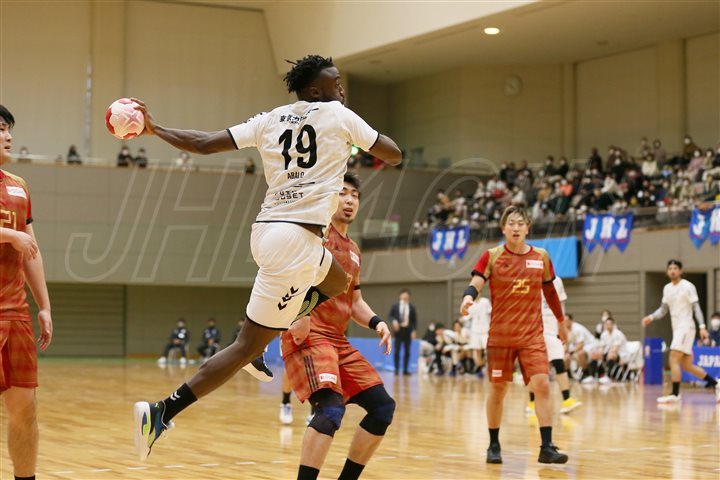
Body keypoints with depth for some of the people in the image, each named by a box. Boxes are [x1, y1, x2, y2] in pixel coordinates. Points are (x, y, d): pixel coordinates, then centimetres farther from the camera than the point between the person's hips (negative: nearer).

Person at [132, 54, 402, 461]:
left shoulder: (270, 120, 14)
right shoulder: (338, 115, 1)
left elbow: (204, 143, 8)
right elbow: (394, 155, 8)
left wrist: (155, 130, 17)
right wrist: (371, 151, 28)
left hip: (268, 230, 8)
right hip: (296, 239, -8)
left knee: (337, 283, 34)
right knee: (248, 347, -4)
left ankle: (275, 326, 19)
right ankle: (162, 413, -10)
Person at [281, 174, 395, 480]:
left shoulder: (353, 251, 21)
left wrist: (375, 322, 9)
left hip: (338, 340, 9)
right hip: (308, 336, -9)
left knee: (383, 407, 8)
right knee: (331, 408, -27)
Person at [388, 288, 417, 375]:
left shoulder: (412, 307, 6)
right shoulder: (395, 306, 6)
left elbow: (414, 320, 6)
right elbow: (390, 316, 6)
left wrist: (414, 330, -4)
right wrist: (394, 321, -16)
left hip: (408, 331, 1)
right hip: (398, 330, -1)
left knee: (407, 351, 1)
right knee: (397, 351, -3)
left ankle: (405, 369, 5)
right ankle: (396, 369, 3)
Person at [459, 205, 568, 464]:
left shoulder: (541, 257, 5)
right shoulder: (492, 256, -2)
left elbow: (550, 291, 18)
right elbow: (475, 284, -11)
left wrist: (561, 321, 26)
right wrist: (468, 297, -34)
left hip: (532, 336, 1)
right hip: (500, 335, -1)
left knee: (542, 385, -12)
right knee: (497, 389, 5)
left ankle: (547, 448, -9)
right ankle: (494, 446, 20)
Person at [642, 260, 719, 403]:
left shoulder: (687, 286, -7)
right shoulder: (667, 288, 13)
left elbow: (696, 308, -11)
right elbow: (663, 309, 17)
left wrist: (702, 327, -19)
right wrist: (651, 317, -1)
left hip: (686, 327, -8)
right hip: (677, 329, 8)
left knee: (674, 360, -15)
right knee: (687, 365, 10)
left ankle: (675, 394, -13)